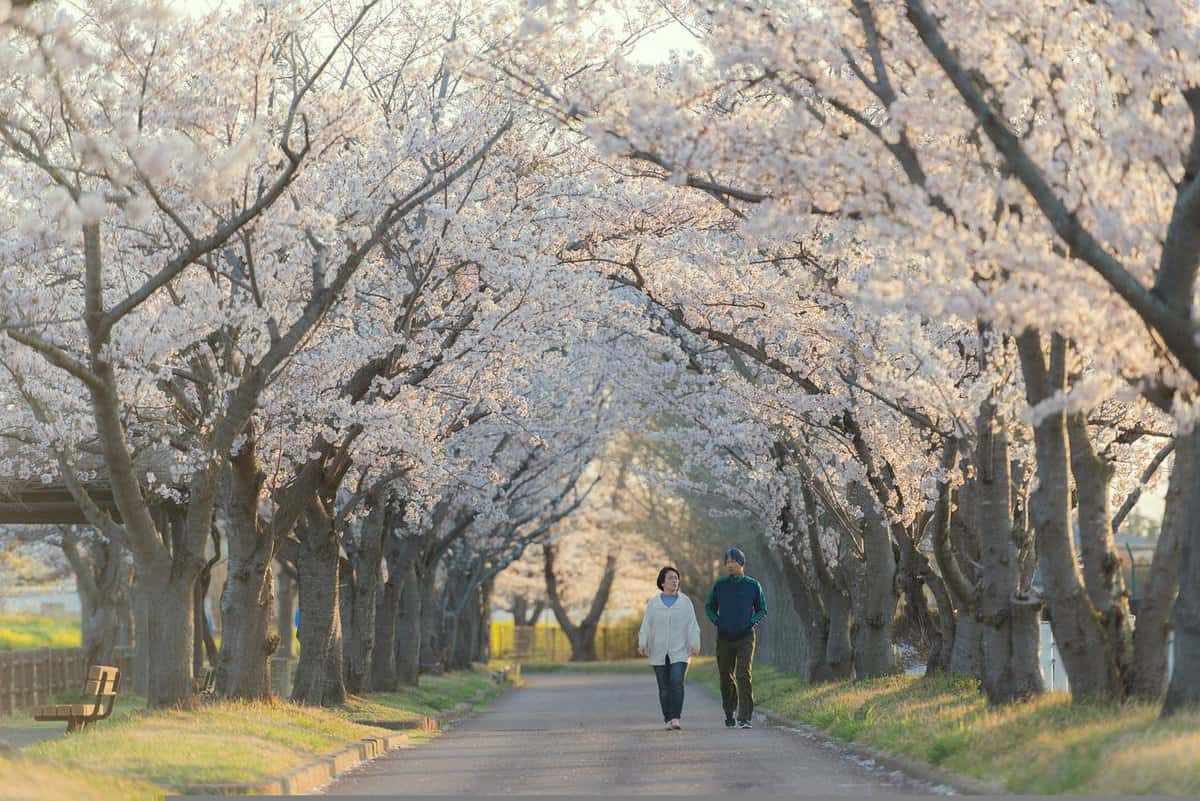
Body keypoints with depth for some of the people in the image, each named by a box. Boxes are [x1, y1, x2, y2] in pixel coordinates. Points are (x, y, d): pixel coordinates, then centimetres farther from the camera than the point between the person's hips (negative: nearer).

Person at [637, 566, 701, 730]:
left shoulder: (685, 602, 4)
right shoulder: (653, 603, 5)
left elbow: (692, 626, -2)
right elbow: (646, 626, -1)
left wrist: (695, 644, -16)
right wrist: (642, 644, -16)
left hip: (679, 652, -1)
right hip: (659, 653, 1)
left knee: (677, 683, -17)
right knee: (664, 688, 3)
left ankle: (676, 718, -20)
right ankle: (668, 720, 11)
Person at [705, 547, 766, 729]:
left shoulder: (753, 585, 0)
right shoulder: (719, 585, 4)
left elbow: (762, 610, 11)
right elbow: (709, 607, 16)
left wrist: (753, 622, -7)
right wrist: (716, 621, -2)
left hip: (745, 637, -2)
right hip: (724, 638, 2)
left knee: (744, 676, -15)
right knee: (726, 677, 9)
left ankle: (744, 718, -18)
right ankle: (729, 713, 31)